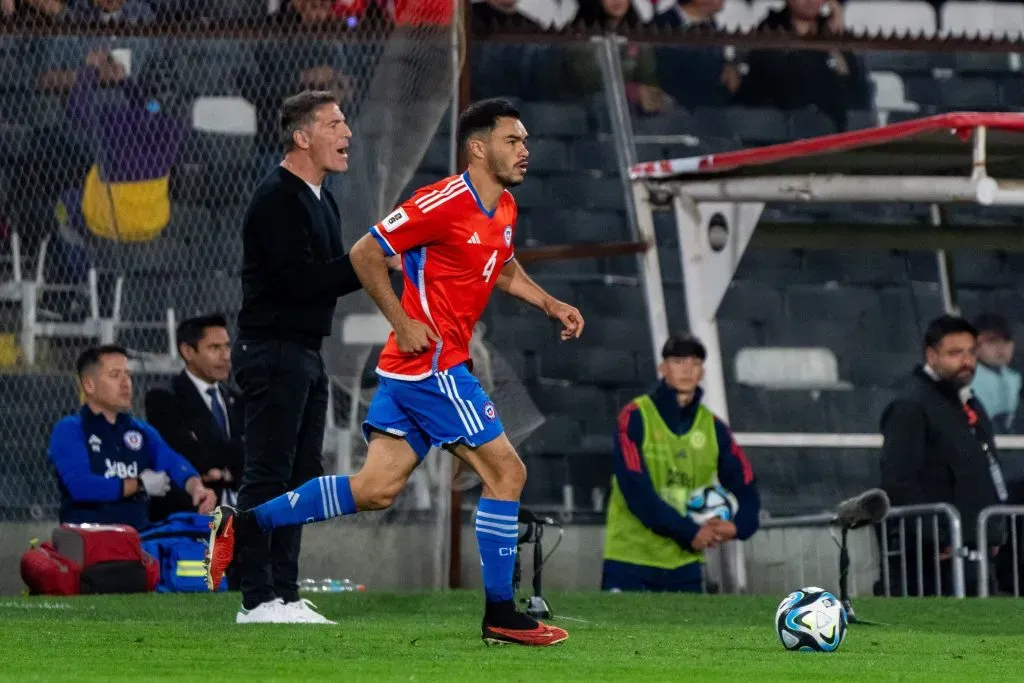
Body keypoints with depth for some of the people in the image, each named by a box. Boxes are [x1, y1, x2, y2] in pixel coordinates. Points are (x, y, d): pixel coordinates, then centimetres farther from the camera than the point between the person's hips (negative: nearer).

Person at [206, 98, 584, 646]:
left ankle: (242, 523, 9)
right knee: (506, 472, -6)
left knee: (376, 489, 5)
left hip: (409, 370, 9)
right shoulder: (445, 203, -15)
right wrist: (403, 323, -15)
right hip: (432, 365, -9)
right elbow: (365, 253, -12)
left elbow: (504, 268, 32)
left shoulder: (503, 209, 12)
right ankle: (499, 614, 0)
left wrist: (550, 304, 18)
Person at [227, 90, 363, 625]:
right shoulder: (277, 199, -15)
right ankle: (257, 599, -9)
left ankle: (284, 593, 14)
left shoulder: (320, 199, 17)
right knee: (267, 477, -9)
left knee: (301, 475, 10)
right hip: (273, 352, -10)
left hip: (306, 354, 10)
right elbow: (302, 280, -23)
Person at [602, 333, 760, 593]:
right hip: (630, 561, -4)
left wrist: (737, 526, -13)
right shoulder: (635, 417, -6)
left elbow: (745, 487, 9)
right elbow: (636, 491, -15)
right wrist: (689, 532, -19)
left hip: (684, 562, 4)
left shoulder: (713, 427, 8)